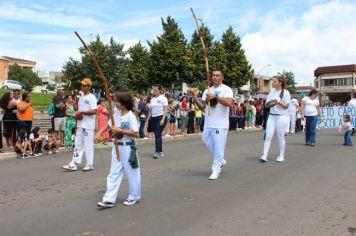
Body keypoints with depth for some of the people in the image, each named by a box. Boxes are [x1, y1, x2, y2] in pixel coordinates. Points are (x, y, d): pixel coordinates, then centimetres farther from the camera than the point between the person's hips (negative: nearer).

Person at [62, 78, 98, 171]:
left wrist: (82, 112, -19)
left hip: (88, 125, -8)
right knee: (78, 144, 7)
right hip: (80, 125, 8)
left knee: (88, 145, -2)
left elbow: (94, 111, -19)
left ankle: (90, 165, 9)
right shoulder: (81, 97, 16)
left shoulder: (92, 97, -9)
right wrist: (77, 114, 1)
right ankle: (73, 164, 10)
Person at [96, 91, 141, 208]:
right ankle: (109, 199, 8)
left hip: (127, 147, -7)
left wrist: (120, 131, -22)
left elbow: (136, 134, -20)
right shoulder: (116, 113, 5)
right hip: (117, 146, 7)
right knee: (114, 173, 6)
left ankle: (134, 197, 24)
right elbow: (109, 125, 22)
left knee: (131, 173, 7)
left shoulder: (130, 116, -15)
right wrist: (100, 132, 9)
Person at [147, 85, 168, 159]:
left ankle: (157, 152, -14)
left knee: (158, 135, -13)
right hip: (154, 119, 6)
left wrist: (163, 119, -19)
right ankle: (160, 152, 17)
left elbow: (165, 110, -9)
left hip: (161, 118, -6)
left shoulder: (163, 98, -3)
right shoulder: (152, 99, 14)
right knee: (156, 135, 8)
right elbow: (150, 111, 16)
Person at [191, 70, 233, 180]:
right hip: (208, 124, 7)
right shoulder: (207, 91, 15)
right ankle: (220, 161, 34)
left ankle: (216, 170, 4)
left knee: (218, 148, -4)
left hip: (220, 125, -6)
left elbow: (229, 103, -21)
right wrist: (195, 97, -3)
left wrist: (214, 97, -23)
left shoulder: (226, 89, -3)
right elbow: (203, 108, 10)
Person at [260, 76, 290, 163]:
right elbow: (266, 104, 12)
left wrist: (279, 102, -22)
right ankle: (264, 156, -6)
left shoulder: (285, 93, -5)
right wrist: (269, 103, -11)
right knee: (268, 136, -3)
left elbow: (286, 106, -6)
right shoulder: (271, 92, 10)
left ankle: (281, 156, 17)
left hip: (282, 116, -4)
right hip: (271, 116, 4)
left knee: (281, 136, 4)